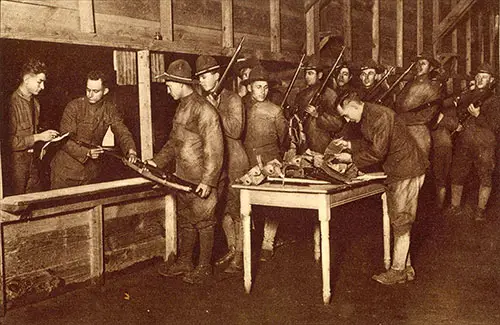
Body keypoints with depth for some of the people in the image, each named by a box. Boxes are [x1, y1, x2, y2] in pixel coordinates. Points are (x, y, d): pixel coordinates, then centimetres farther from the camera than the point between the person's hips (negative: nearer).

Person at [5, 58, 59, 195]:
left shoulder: (35, 102, 9)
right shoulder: (12, 103, -17)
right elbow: (10, 142, -20)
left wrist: (45, 137, 3)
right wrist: (38, 137, -17)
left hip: (32, 161, 7)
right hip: (16, 162, -7)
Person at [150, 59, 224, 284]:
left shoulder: (204, 110, -17)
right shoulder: (181, 108, 12)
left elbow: (214, 150, -20)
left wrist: (207, 180, -22)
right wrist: (157, 161, 12)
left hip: (201, 181, -9)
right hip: (183, 178, 9)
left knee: (203, 223, 4)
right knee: (185, 221, 18)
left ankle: (204, 267, 16)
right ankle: (184, 262, 31)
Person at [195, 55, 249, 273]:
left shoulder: (233, 100, -7)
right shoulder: (206, 102, 12)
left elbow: (235, 130, -20)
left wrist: (215, 110, -17)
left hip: (234, 163, -7)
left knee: (236, 210, -3)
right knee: (224, 210, 13)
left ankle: (240, 256, 5)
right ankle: (231, 250, 26)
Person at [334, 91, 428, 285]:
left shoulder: (380, 116, -22)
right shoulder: (367, 118, 9)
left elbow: (377, 152, -23)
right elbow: (370, 144, 20)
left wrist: (351, 158, -14)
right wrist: (349, 145, 11)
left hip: (407, 171, -10)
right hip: (396, 172, 10)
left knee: (400, 223, -2)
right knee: (397, 221, 14)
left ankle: (398, 271, 7)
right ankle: (405, 267, 22)